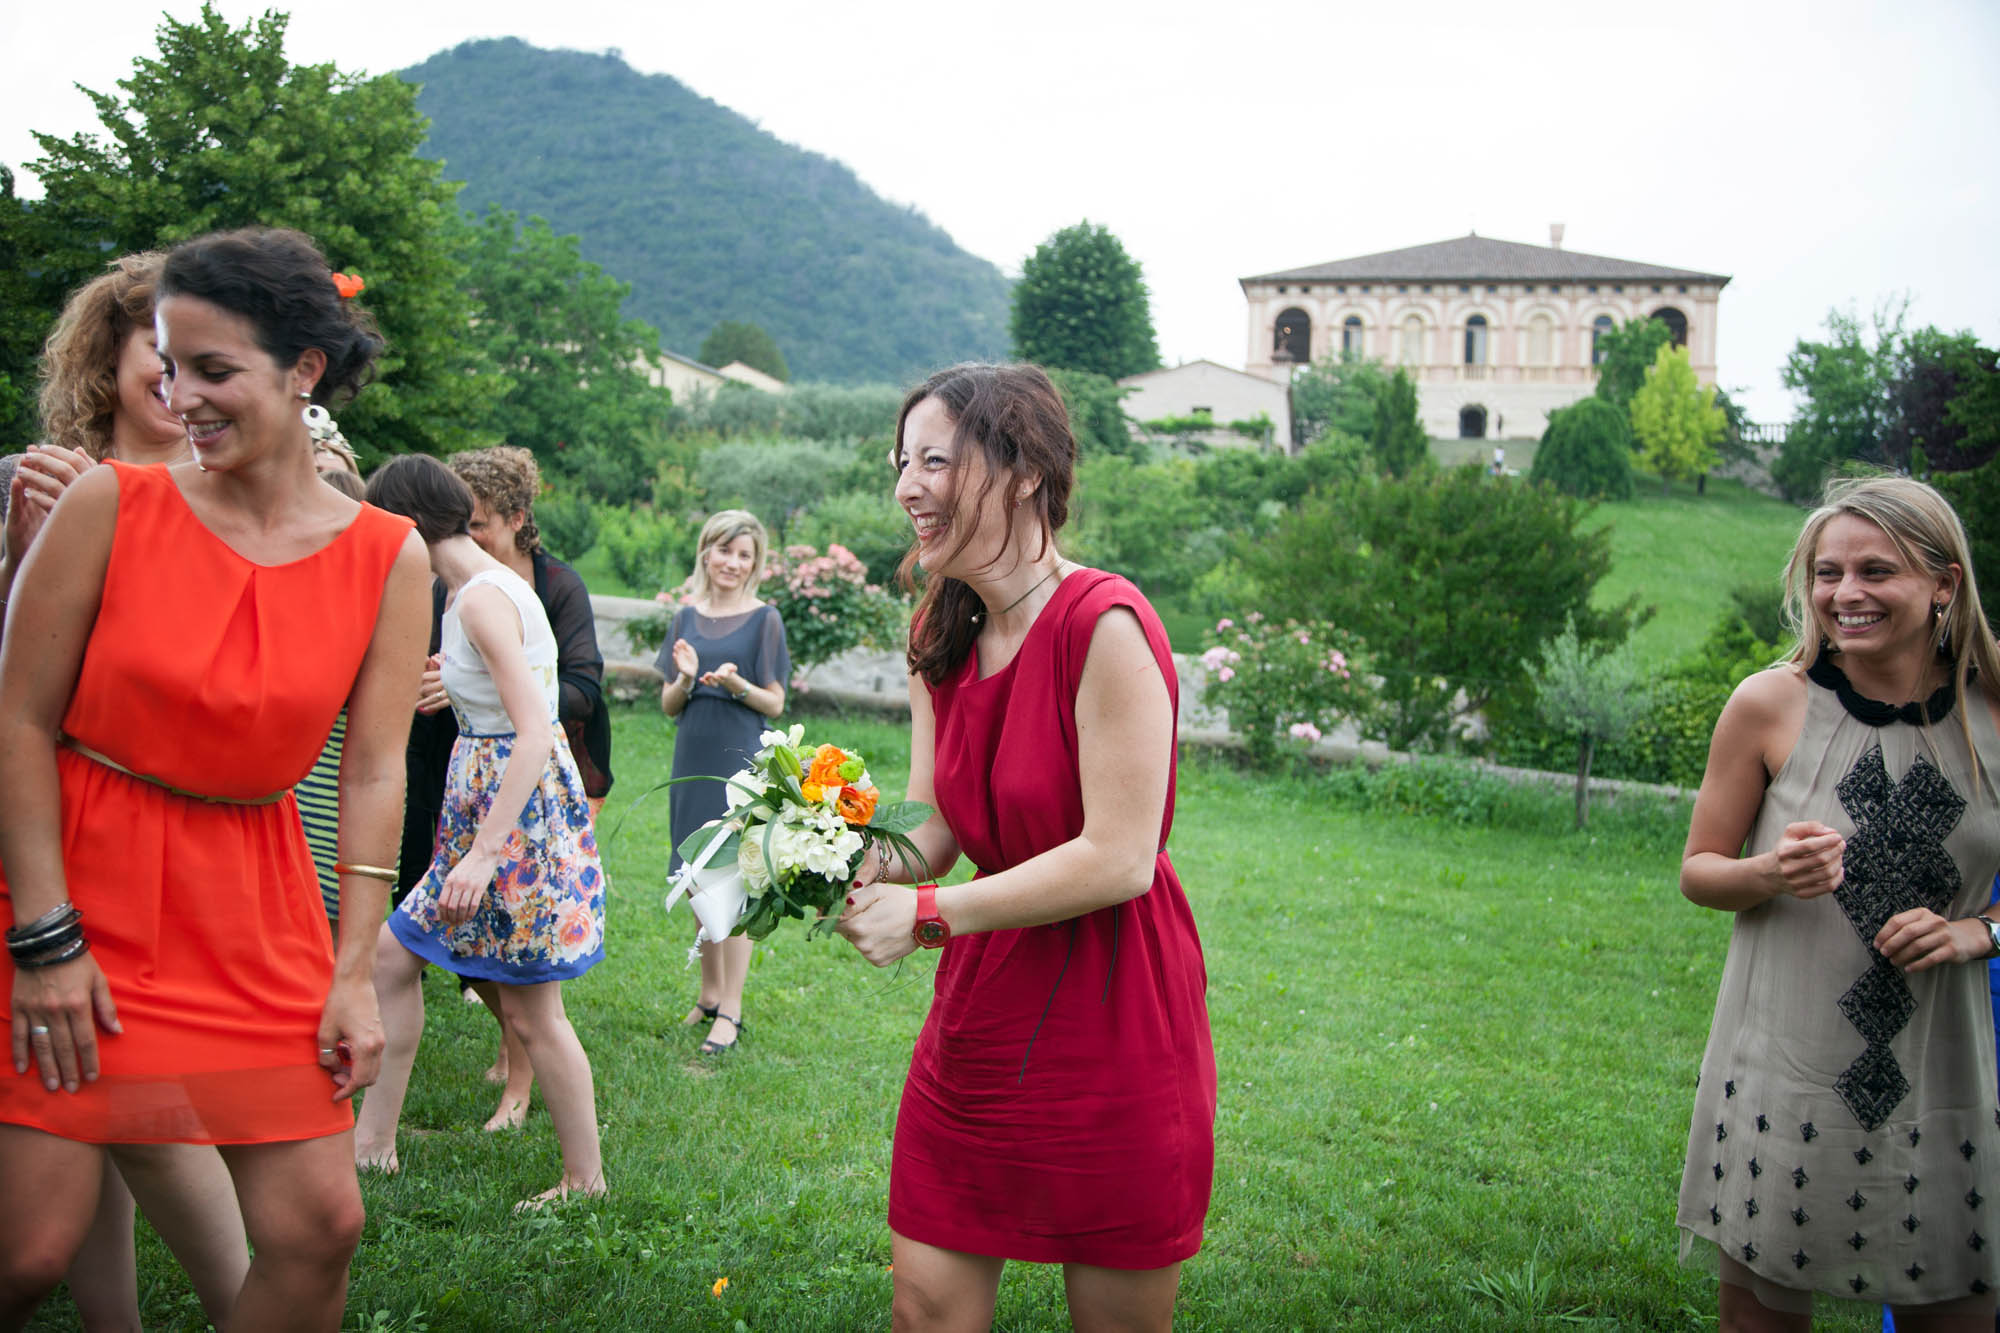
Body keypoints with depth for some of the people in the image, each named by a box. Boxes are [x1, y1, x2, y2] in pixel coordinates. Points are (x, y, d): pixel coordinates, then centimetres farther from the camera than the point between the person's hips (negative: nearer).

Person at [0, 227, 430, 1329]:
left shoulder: (389, 557, -1)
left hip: (253, 904, 3)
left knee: (317, 1224, -1)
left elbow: (373, 771, 0)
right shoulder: (108, 505, -6)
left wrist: (352, 973, -3)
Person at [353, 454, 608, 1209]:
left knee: (531, 1014, -1)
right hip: (486, 806, 10)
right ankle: (374, 1139, 25)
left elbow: (534, 734, -27)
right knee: (393, 953, 15)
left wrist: (483, 852, -29)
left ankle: (585, 1180, 12)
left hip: (518, 810, -10)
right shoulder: (477, 588, 10)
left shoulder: (482, 597, -20)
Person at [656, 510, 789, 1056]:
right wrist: (686, 679, -11)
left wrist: (737, 684, -20)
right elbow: (668, 705, 10)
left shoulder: (764, 619, -2)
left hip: (740, 761, -5)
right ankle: (709, 994, 24)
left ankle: (730, 1010, -1)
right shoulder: (687, 617, 9)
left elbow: (775, 703, -2)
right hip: (693, 759, 5)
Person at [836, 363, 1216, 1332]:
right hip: (978, 1012, 7)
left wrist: (928, 913, -17)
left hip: (1109, 1023, -7)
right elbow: (935, 831, 8)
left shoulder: (1104, 625, -20)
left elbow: (1118, 860, -22)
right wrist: (854, 869, -13)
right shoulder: (941, 636, 6)